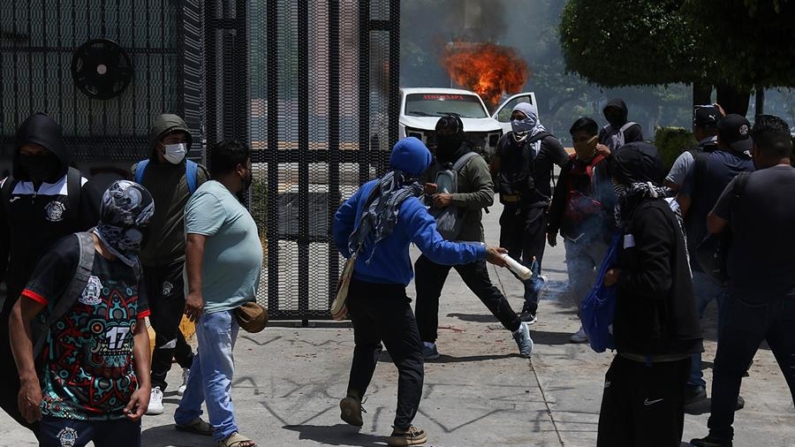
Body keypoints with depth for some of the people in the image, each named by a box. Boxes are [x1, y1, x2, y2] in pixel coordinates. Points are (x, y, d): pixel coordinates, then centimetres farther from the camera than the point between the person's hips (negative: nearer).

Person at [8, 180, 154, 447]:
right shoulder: (71, 254, -11)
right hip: (67, 406, -6)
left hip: (121, 404, 7)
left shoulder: (132, 266, 11)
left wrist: (144, 384, 5)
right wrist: (29, 379, -16)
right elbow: (21, 315, -11)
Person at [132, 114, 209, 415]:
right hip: (147, 262, 4)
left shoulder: (195, 174, -2)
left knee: (166, 323, -8)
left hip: (179, 261, -4)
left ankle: (156, 386, 0)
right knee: (159, 322, 14)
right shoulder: (139, 172, 4)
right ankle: (191, 365, 35)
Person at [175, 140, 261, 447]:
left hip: (229, 300, 10)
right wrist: (195, 291, -34)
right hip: (214, 302, -10)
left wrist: (246, 299, 26)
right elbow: (194, 242, -27)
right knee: (219, 370, -6)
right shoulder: (211, 196, -17)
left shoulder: (227, 198, 16)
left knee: (207, 362, 18)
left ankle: (186, 416, 28)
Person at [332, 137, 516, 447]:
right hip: (387, 294, -6)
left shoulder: (369, 189, 1)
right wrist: (481, 252, -24)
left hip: (356, 287, 6)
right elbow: (436, 249, -27)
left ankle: (354, 396, 10)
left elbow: (340, 220, 13)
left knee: (366, 344, 30)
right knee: (410, 359, 6)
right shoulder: (411, 207, -19)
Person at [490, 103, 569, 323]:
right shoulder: (506, 141, 10)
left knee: (531, 257, -2)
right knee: (509, 255, 6)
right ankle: (535, 280, 34)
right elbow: (494, 170, 19)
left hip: (535, 206, -5)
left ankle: (530, 308, 7)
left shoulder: (546, 142, -6)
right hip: (512, 206, 5)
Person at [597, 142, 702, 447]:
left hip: (660, 342, -10)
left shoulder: (650, 214, -18)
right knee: (618, 422, 19)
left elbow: (655, 281, -25)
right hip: (643, 336, 10)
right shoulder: (641, 209, 12)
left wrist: (618, 277, -11)